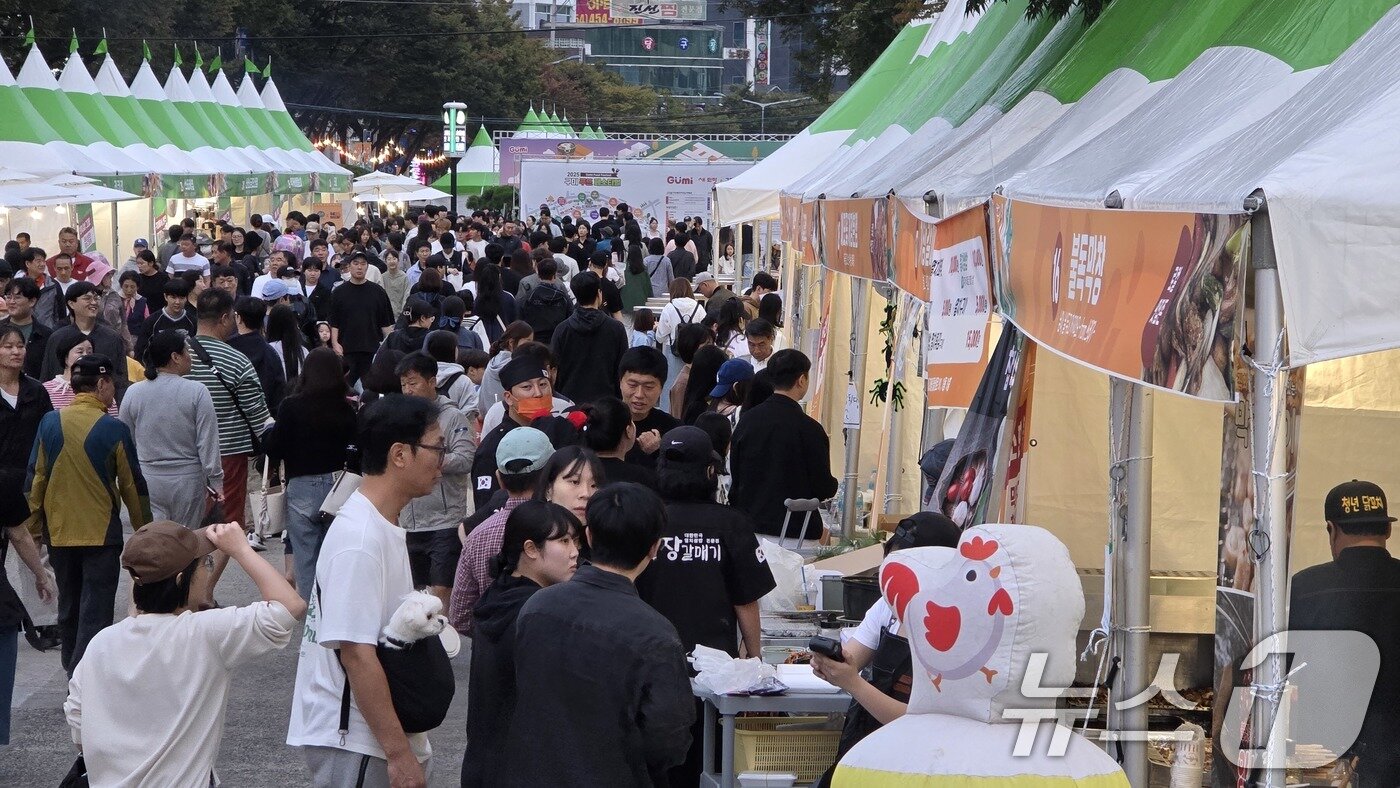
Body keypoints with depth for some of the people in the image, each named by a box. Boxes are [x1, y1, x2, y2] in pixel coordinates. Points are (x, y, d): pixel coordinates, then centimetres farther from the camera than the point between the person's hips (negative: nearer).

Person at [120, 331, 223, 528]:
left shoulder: (133, 393, 1)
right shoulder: (197, 392, -9)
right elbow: (208, 444, -8)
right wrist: (216, 482, 0)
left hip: (148, 480, 2)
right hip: (188, 481, -2)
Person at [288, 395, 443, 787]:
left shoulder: (382, 526, 11)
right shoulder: (359, 540, -20)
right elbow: (356, 653, -23)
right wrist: (399, 752, -21)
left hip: (385, 735, 9)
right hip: (353, 740, -9)